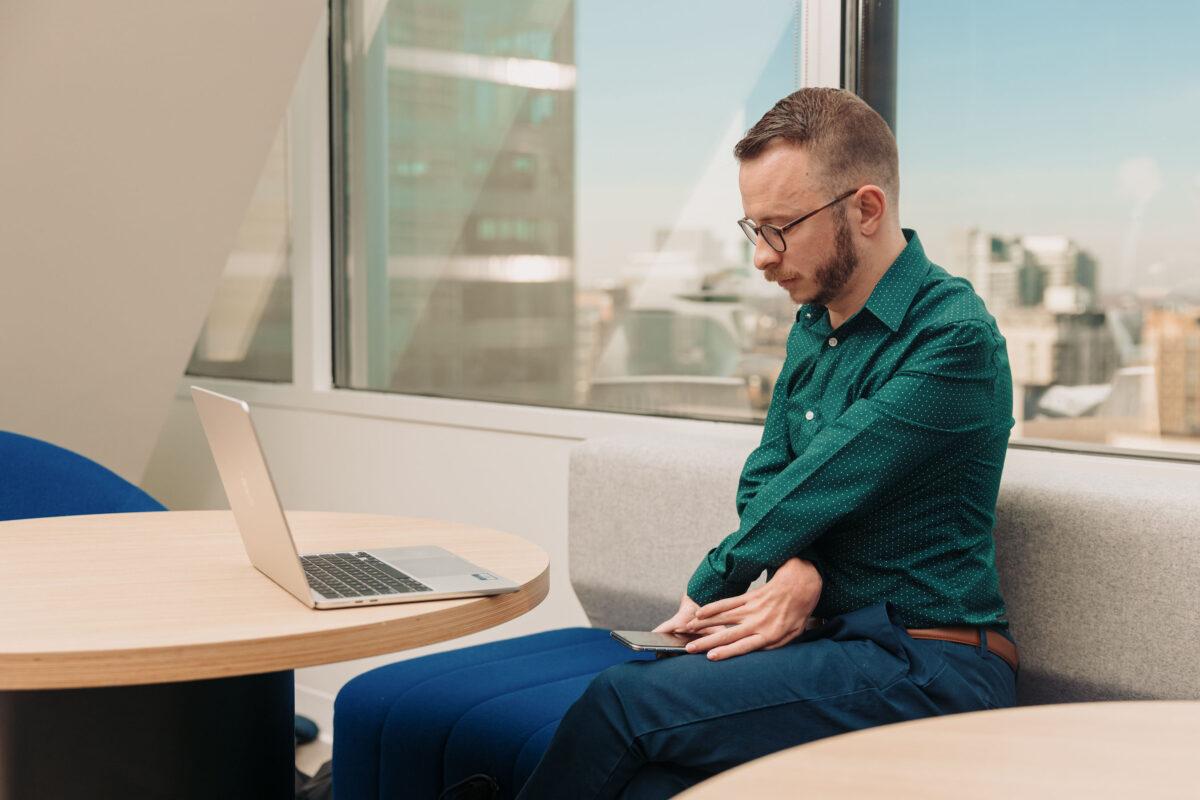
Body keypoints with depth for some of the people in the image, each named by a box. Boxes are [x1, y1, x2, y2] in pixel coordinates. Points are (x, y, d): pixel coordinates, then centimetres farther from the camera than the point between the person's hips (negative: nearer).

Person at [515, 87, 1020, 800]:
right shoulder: (814, 322, 14)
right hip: (824, 641, 6)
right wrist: (796, 570, -10)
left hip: (925, 668, -6)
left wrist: (706, 592, -3)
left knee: (623, 701, -22)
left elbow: (813, 489, -16)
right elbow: (763, 483, 12)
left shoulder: (955, 340, -14)